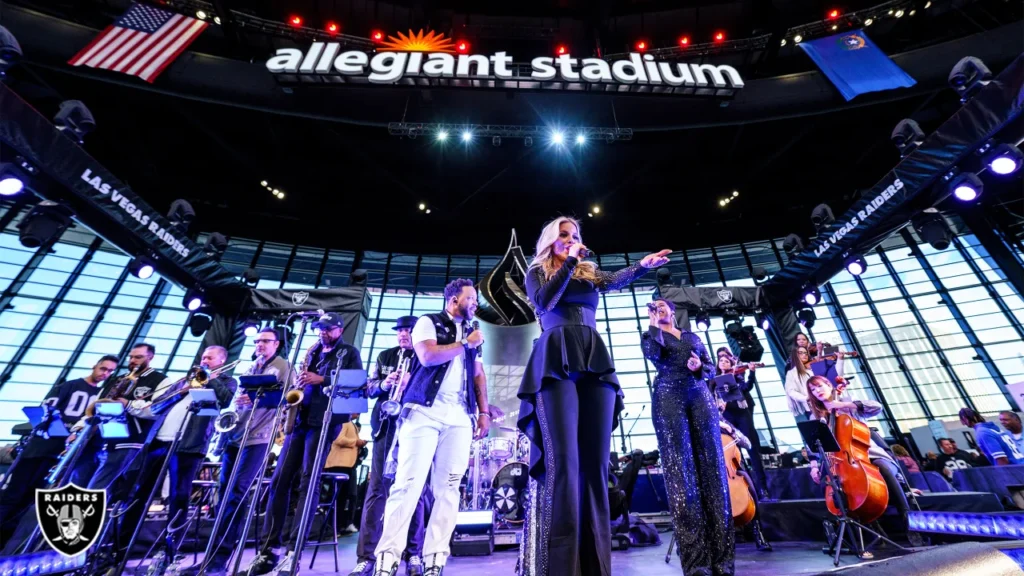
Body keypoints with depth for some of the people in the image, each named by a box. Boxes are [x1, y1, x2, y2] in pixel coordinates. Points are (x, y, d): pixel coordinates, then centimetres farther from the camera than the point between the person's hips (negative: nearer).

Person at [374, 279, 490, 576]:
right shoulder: (428, 322, 5)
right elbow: (427, 356, -14)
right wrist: (465, 344, -4)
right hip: (424, 411, -4)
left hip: (459, 418, 5)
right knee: (408, 483, -5)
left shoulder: (472, 334, 20)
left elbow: (478, 375, 18)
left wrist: (484, 411, 8)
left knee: (448, 488, 2)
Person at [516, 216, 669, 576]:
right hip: (555, 362, -3)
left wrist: (644, 265, -9)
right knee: (563, 461, -12)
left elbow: (617, 280, 6)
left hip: (594, 363, 4)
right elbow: (543, 302, -4)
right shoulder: (537, 272, 16)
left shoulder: (589, 272, 26)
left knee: (595, 463, -1)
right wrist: (569, 262, -2)